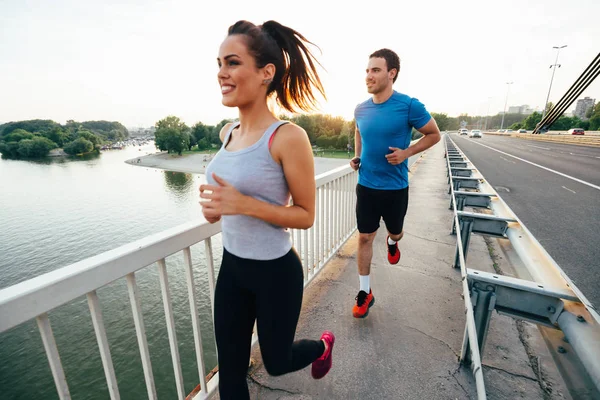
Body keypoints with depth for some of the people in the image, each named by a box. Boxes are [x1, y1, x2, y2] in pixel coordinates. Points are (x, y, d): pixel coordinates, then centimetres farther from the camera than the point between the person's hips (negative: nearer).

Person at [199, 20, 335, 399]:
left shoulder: (288, 137, -21)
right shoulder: (228, 133, 1)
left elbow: (306, 215, -15)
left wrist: (244, 204, -27)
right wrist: (217, 206, -4)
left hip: (276, 272, -6)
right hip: (232, 266, 6)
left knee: (276, 362, 21)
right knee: (230, 369, 21)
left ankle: (323, 345, 54)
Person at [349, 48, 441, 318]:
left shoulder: (409, 106, -13)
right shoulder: (361, 109, 0)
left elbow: (434, 135, 0)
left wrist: (406, 153, -16)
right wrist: (357, 157, 4)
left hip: (395, 187, -2)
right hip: (365, 186, 3)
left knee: (395, 233, 18)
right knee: (364, 238, 5)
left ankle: (392, 242, 58)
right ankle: (365, 293, 20)